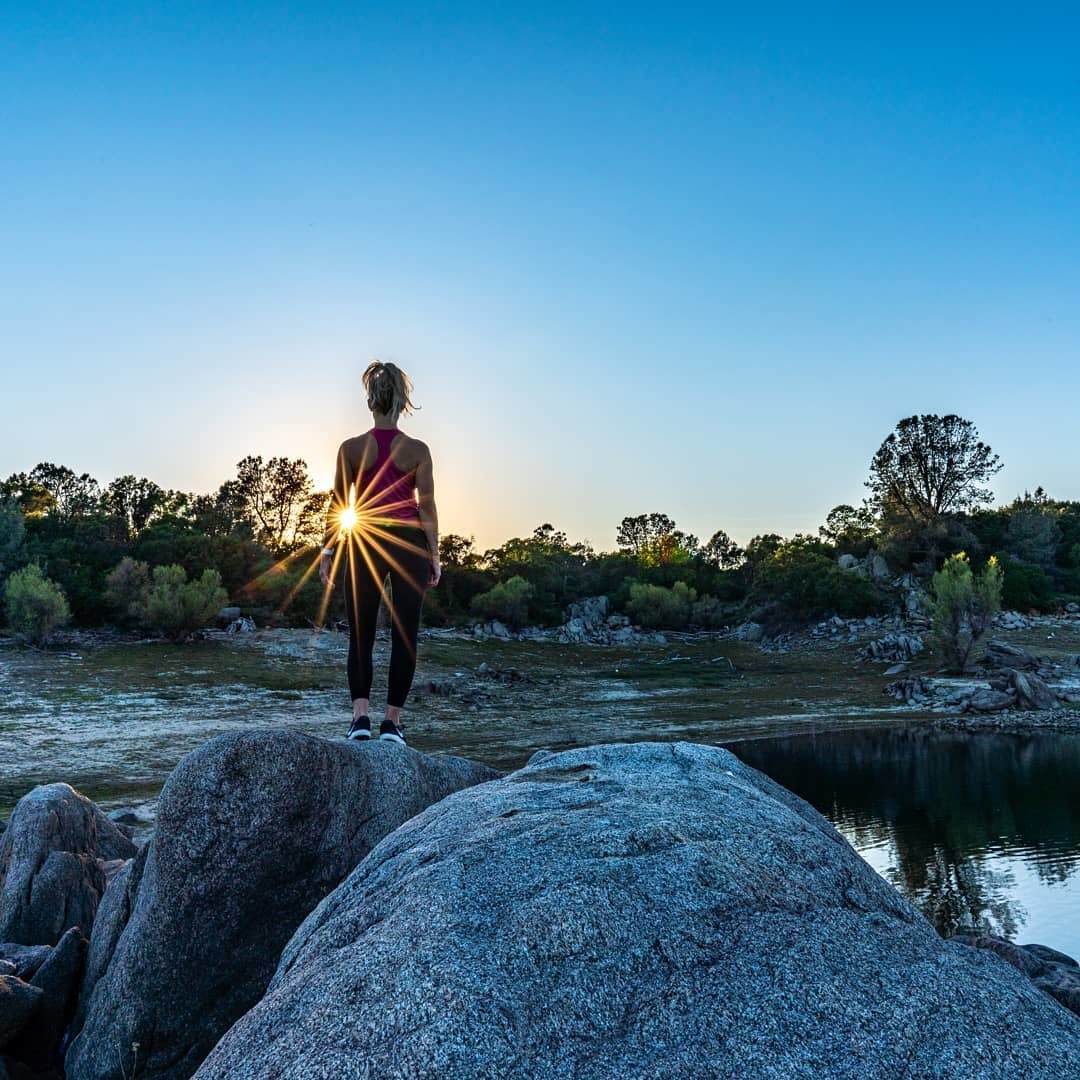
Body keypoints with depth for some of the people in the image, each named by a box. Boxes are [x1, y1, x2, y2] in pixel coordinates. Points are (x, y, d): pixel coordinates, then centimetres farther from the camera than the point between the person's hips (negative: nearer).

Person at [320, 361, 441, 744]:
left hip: (365, 544, 0)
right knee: (404, 634, 6)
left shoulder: (351, 448, -1)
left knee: (361, 633, 8)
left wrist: (328, 550, 7)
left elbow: (338, 505, 0)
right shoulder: (418, 450, -1)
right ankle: (392, 719, 5)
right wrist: (434, 555, 4)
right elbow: (427, 506, -2)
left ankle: (361, 713, -5)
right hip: (410, 543, 0)